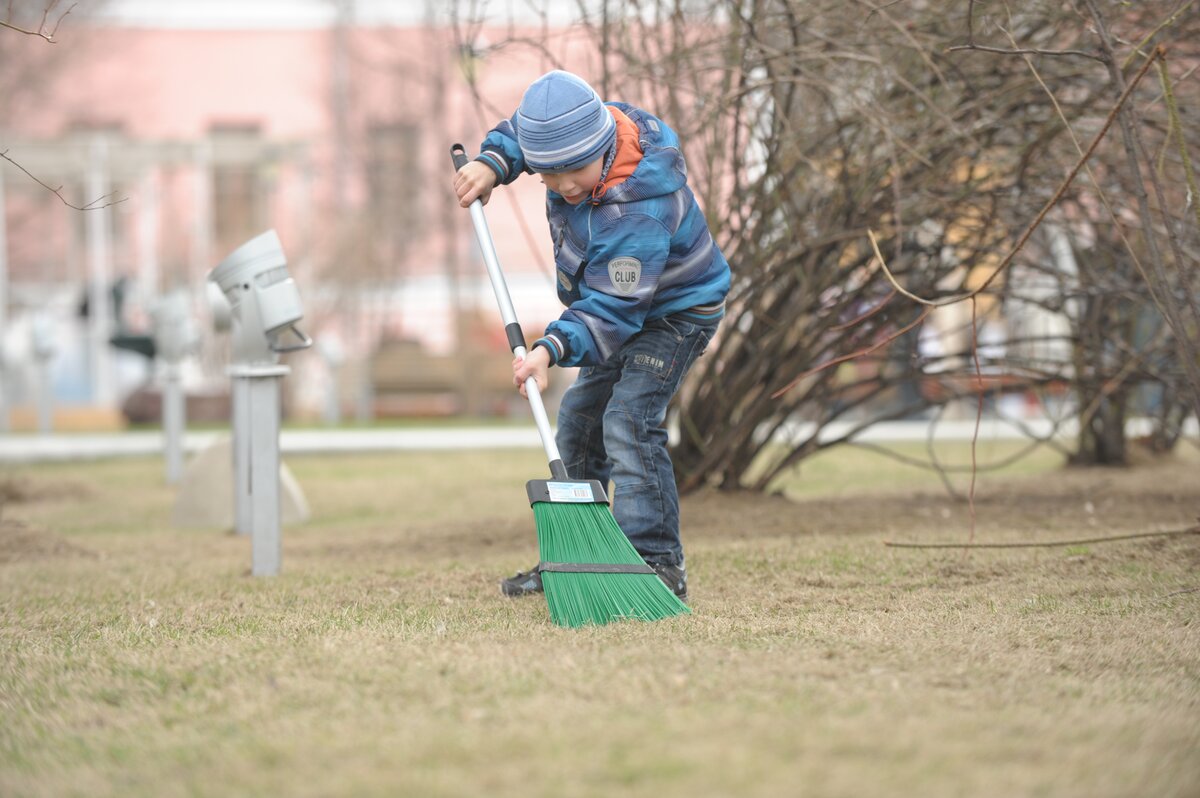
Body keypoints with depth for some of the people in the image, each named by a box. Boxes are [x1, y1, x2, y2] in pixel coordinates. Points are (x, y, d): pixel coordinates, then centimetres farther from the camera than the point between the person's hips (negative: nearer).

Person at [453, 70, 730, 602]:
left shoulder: (636, 214, -40)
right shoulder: (587, 127, -18)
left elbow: (611, 309, -40)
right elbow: (523, 128, 5)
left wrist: (553, 348, -53)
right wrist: (492, 163, -12)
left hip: (674, 313, -9)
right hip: (622, 308, 9)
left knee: (629, 422, -25)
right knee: (578, 424, 15)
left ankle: (657, 561, -24)